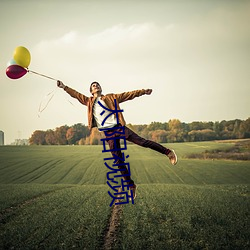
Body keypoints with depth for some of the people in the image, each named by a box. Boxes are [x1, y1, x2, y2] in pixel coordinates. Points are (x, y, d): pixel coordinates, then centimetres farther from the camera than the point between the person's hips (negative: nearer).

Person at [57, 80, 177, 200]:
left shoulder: (111, 98, 13)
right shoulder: (89, 101, 17)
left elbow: (128, 95, 10)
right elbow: (76, 94, 18)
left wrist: (143, 91, 4)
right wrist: (64, 87, 7)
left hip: (119, 127, -2)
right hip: (108, 133, 2)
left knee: (142, 141, -12)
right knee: (118, 161, 0)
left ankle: (168, 152, 0)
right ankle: (131, 185, 8)